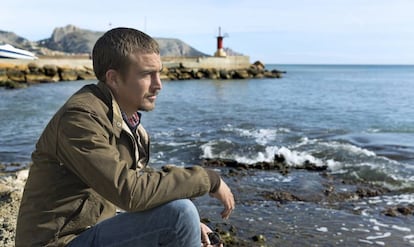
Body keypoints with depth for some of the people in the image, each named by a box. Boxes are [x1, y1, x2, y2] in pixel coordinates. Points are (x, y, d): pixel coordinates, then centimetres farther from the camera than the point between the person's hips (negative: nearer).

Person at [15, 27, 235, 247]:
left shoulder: (126, 118, 7)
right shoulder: (80, 119, -22)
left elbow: (140, 184, 11)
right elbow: (130, 191, -32)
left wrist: (188, 225, -2)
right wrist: (208, 179, -23)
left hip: (94, 229, 9)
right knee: (179, 212, -24)